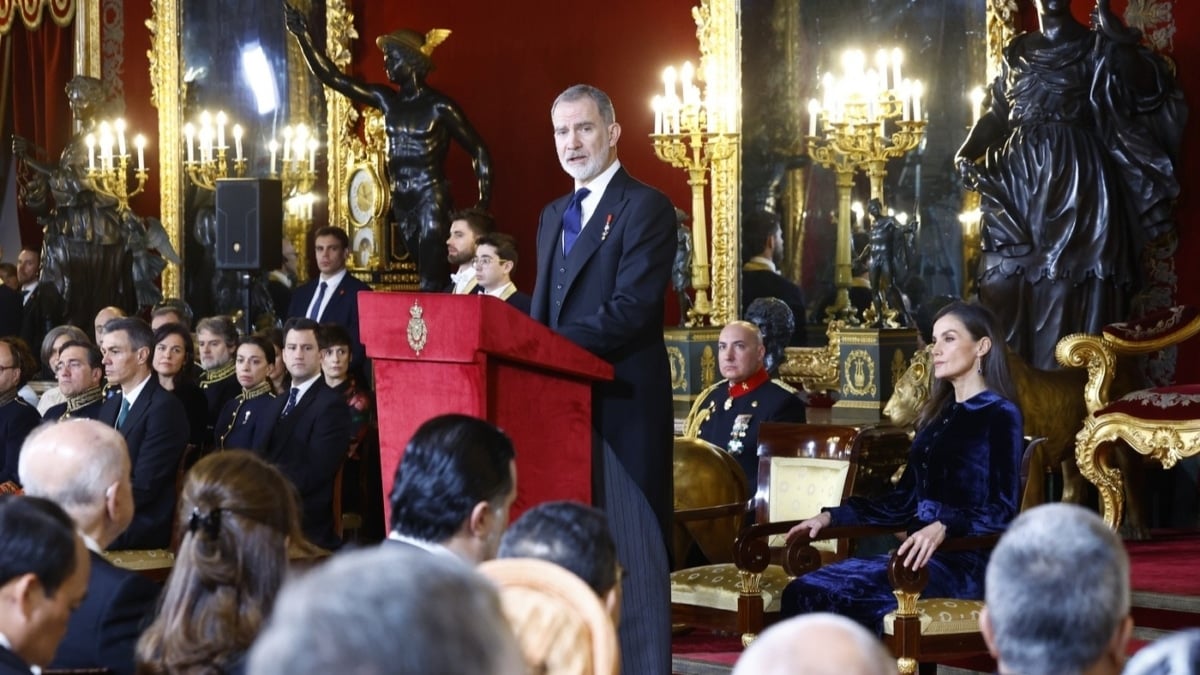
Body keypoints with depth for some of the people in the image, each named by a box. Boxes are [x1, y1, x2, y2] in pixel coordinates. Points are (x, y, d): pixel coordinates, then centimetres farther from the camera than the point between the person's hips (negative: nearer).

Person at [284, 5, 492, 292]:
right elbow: (332, 77, 8)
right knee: (425, 278, 7)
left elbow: (478, 151, -2)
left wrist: (483, 202, -9)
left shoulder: (439, 106, -6)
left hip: (431, 200, -6)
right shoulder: (386, 100, 8)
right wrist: (303, 36, 0)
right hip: (401, 203, 6)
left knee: (432, 283, -12)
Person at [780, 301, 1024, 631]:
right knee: (803, 592, -16)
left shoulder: (1000, 415, -3)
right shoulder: (937, 414, 20)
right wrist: (832, 516, 13)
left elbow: (1004, 511, -11)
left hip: (968, 562, -7)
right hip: (922, 554, 8)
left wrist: (943, 527, -27)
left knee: (844, 596, -29)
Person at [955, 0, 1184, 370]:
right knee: (1004, 283, -1)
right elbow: (997, 113, 16)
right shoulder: (1017, 51, 16)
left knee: (1072, 290, -8)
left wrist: (1118, 37, -19)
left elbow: (1147, 89, -9)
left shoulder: (1097, 47, 3)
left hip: (1076, 178, -4)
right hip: (1019, 178, 4)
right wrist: (966, 152, 0)